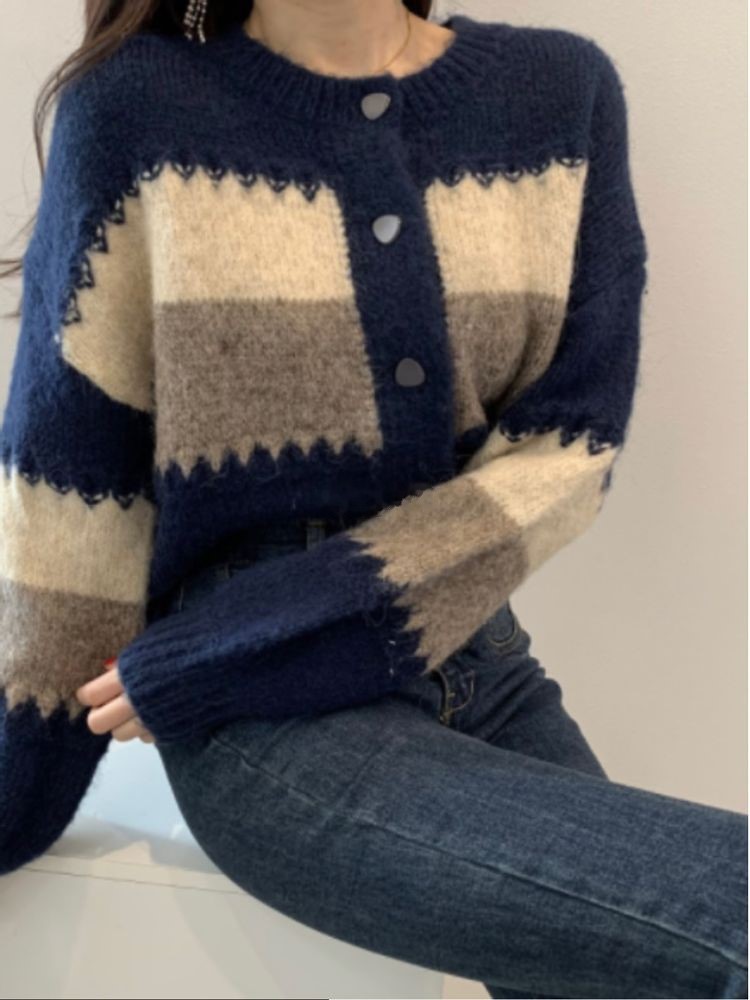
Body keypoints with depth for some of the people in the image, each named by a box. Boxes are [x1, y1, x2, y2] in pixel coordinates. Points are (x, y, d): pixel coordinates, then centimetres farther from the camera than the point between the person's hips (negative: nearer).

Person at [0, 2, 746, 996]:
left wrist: (235, 639, -11)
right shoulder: (141, 108, -5)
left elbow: (571, 450, -4)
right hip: (270, 715, -4)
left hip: (481, 661, 4)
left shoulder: (562, 91, 3)